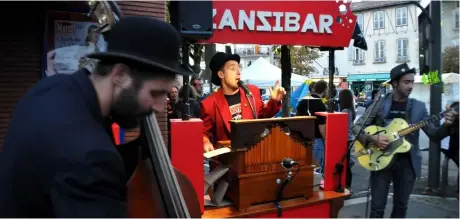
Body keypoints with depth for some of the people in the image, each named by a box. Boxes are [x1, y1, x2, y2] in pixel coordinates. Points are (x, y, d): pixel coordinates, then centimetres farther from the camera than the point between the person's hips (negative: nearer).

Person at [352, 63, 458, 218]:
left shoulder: (419, 107, 4)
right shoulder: (380, 104, -2)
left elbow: (434, 134, 1)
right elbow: (357, 127, -2)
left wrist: (446, 126, -19)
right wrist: (373, 139, -19)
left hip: (407, 162, 2)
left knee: (401, 206, 11)